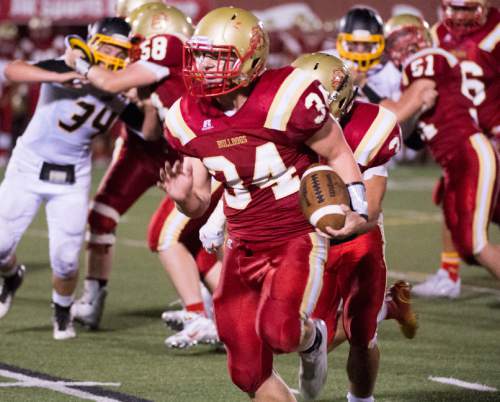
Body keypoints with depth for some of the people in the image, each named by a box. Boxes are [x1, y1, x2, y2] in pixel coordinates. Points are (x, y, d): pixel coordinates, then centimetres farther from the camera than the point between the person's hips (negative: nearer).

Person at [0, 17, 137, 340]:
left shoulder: (119, 99, -4)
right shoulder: (67, 72, -19)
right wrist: (59, 77, -46)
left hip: (73, 179, 2)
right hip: (30, 168, -2)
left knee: (65, 261, 0)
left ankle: (63, 313, 31)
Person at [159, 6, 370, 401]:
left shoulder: (286, 98, -19)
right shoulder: (189, 119, -2)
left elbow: (338, 154, -4)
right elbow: (201, 202, 6)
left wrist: (356, 209, -15)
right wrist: (183, 197, -17)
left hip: (298, 238, -5)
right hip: (243, 246, 5)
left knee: (280, 331, -27)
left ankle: (312, 339, 10)